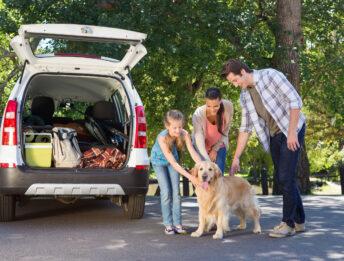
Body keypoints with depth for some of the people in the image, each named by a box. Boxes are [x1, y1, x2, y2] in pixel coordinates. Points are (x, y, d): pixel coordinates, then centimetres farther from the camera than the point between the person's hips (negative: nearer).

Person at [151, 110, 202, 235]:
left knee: (176, 191, -2)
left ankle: (177, 224, 1)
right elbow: (173, 163, -39)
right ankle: (168, 224, 1)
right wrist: (190, 176, -44)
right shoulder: (162, 138, -39)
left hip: (172, 160, 3)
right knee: (166, 192, -7)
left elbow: (193, 153, -31)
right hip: (159, 160, -3)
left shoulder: (184, 134, -30)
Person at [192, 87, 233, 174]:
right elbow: (199, 139, -39)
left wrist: (215, 149, -11)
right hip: (203, 146, -2)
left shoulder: (228, 106, -28)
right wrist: (207, 161, -52)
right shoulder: (198, 114, -34)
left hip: (219, 144, 2)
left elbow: (225, 130, -12)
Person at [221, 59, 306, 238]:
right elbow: (245, 128, 8)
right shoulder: (244, 95, 5)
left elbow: (295, 101, -18)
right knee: (282, 179, 7)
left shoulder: (270, 76, -15)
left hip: (292, 130, -7)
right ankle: (298, 221, 18)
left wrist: (292, 132, -22)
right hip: (274, 136, 7)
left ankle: (288, 223, -4)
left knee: (286, 177, -12)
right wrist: (236, 157, 3)